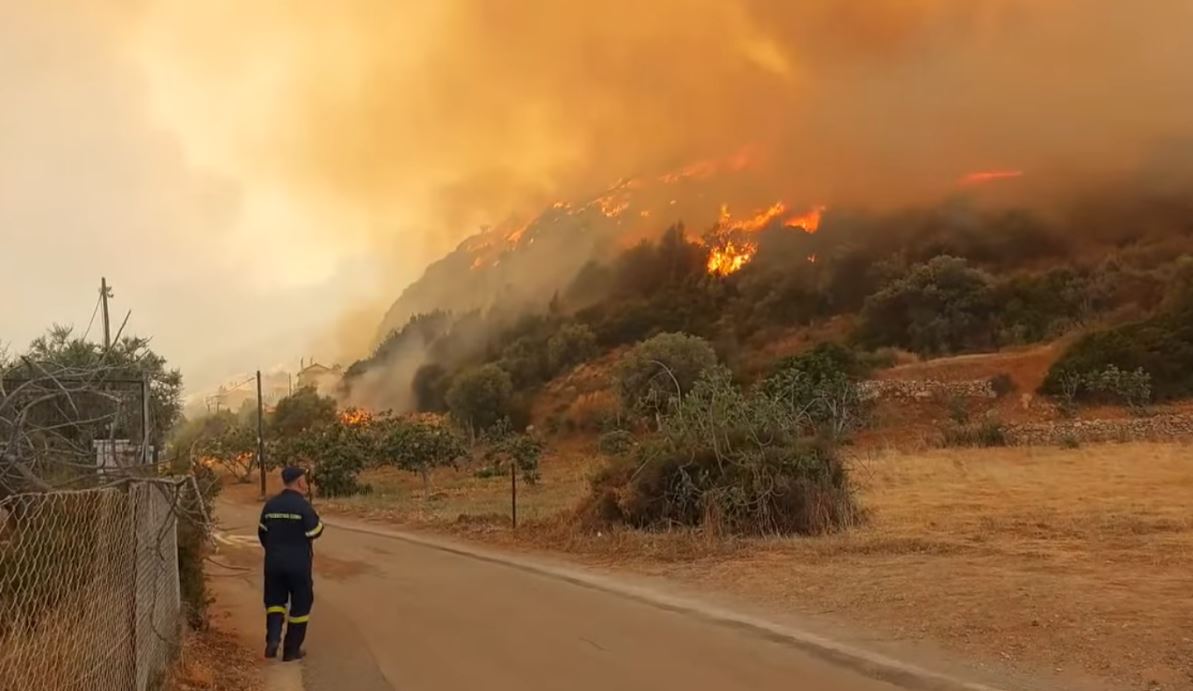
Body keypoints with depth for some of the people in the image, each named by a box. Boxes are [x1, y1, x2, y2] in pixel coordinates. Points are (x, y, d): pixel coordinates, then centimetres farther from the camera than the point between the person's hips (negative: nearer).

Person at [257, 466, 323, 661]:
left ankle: (273, 639, -6)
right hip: (298, 563, -4)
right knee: (300, 605, 9)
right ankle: (291, 650, 13)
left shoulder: (270, 505, 3)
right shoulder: (303, 505, -14)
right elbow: (315, 531, -13)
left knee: (275, 600, 17)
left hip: (274, 562, 4)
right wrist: (317, 520, 6)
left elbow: (262, 533, 9)